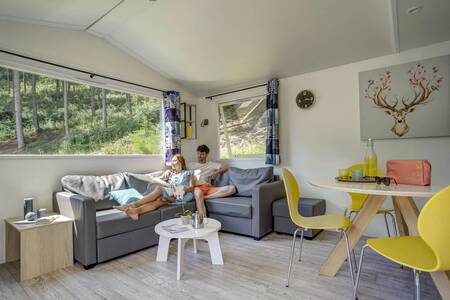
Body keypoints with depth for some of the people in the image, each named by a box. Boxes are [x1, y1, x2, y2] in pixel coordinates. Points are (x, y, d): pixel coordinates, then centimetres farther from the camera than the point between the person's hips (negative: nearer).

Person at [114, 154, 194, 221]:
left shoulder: (187, 173, 18)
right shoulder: (169, 172, 28)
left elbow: (192, 188, 4)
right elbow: (155, 179, 12)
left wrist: (182, 189, -18)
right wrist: (166, 184, -9)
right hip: (170, 195, 4)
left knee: (159, 188, -30)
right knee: (160, 200, -35)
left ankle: (134, 204, -37)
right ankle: (136, 211, -58)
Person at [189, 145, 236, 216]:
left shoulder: (211, 164, 23)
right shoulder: (191, 165, 23)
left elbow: (225, 167, 19)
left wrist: (217, 172, 0)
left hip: (209, 188, 3)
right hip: (197, 187, -2)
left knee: (232, 188, -23)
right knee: (198, 193, -43)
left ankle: (204, 197, -32)